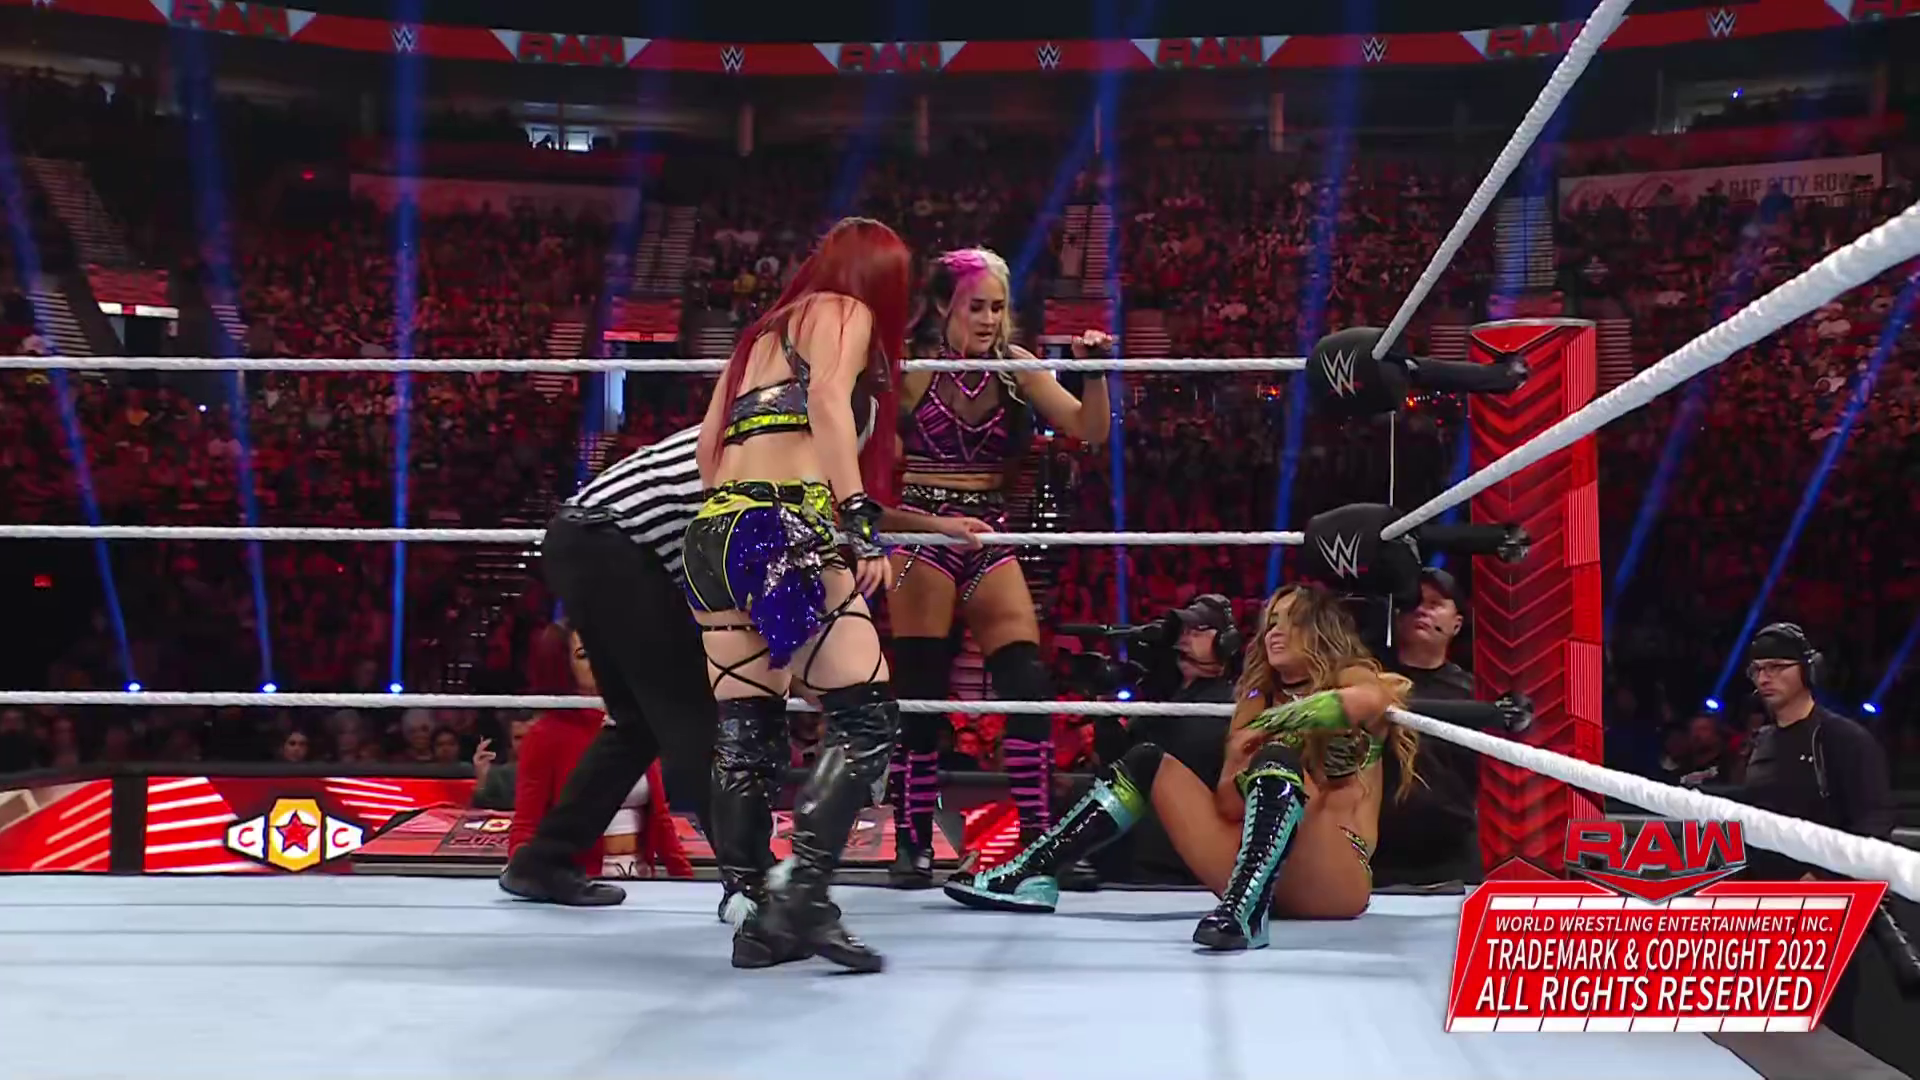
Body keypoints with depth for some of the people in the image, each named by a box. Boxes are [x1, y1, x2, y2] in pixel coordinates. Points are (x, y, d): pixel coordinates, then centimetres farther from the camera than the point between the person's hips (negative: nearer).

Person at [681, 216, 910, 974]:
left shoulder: (765, 330, 30)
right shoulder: (846, 312, 10)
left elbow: (708, 447, 26)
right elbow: (829, 400, -10)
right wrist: (861, 521, -18)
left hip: (713, 533, 8)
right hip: (786, 530, -8)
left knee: (746, 732, 8)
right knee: (868, 722, -8)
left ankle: (754, 913, 8)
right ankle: (804, 897, -19)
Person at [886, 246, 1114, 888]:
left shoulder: (1017, 367, 4)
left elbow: (1089, 431, 1)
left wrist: (1094, 371, -14)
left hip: (990, 537, 4)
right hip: (921, 536, -4)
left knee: (1029, 686, -5)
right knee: (920, 695, -3)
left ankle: (1039, 839, 4)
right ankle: (913, 845, 9)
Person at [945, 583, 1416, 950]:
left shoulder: (1354, 677, 5)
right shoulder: (1260, 699, 18)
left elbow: (1369, 701, -24)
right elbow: (1229, 807, 7)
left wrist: (1268, 725, -13)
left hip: (1332, 880, -5)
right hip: (1255, 869, 6)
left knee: (1276, 760, -30)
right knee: (1148, 763, 4)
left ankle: (1246, 908, -48)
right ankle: (1028, 875, -4)